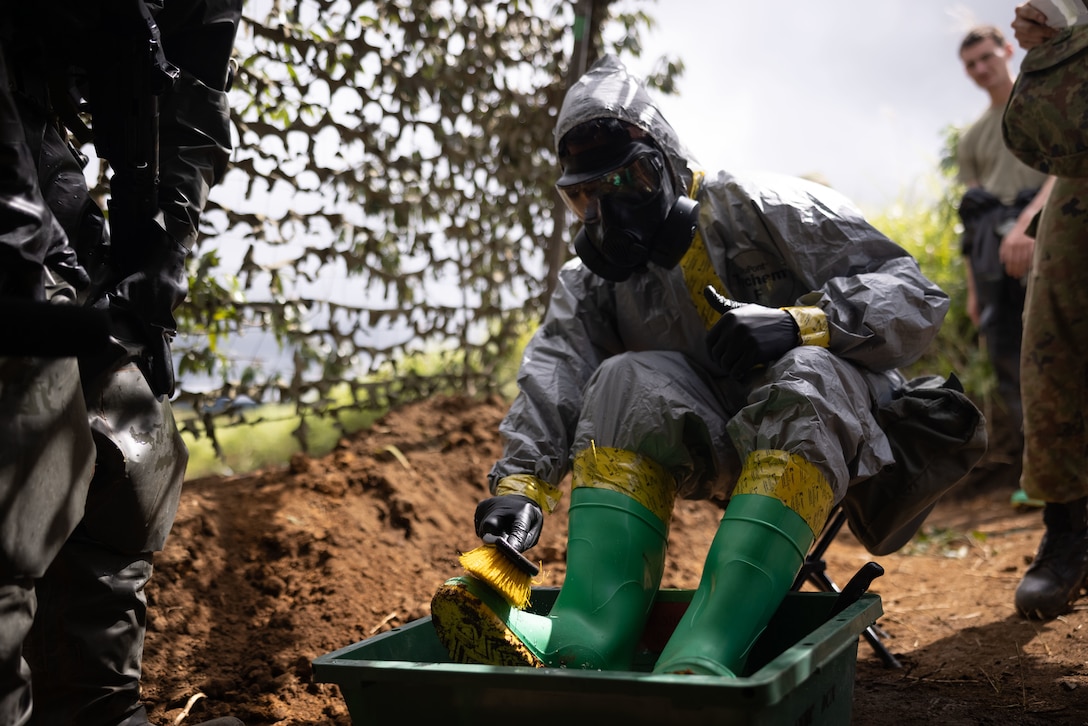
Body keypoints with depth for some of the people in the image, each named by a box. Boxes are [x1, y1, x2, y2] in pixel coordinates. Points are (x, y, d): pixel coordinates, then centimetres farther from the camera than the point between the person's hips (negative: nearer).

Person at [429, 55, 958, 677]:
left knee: (807, 379, -35)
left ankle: (703, 655, -52)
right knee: (626, 382, -23)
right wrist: (520, 485, -25)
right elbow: (554, 377, -8)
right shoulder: (593, 278, 10)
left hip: (831, 433, -3)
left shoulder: (759, 208, -4)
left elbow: (915, 297, -11)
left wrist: (796, 324, -28)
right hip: (719, 451, 4)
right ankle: (587, 641, -42)